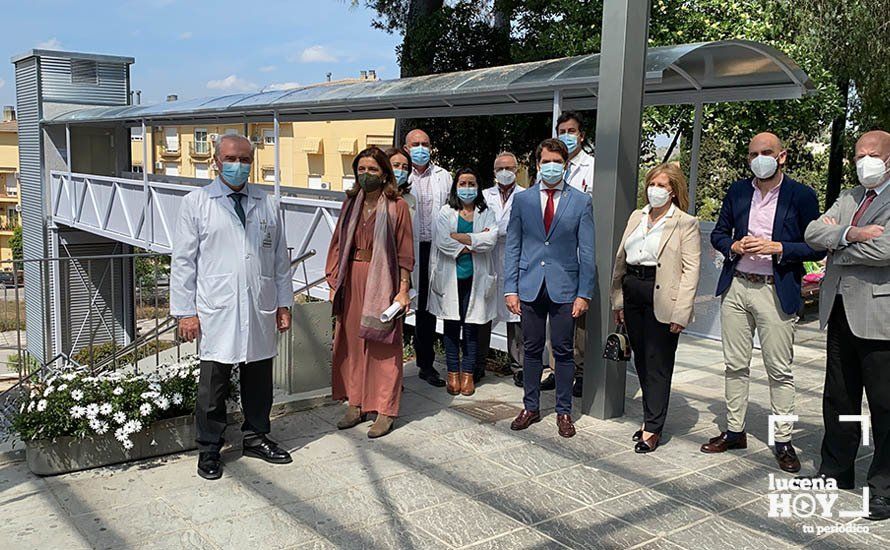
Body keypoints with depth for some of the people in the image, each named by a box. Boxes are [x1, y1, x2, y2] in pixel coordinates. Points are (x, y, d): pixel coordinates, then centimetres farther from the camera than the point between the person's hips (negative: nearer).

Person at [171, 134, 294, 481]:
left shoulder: (268, 204, 11)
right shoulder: (195, 204, 1)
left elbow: (280, 258, 13)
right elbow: (183, 261, 0)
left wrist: (284, 303, 10)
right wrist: (185, 311, -4)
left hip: (260, 311, 3)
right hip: (216, 312, -3)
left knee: (259, 381, 12)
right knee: (213, 384, 4)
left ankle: (256, 437, 30)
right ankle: (209, 449, 19)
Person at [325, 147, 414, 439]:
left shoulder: (396, 206, -4)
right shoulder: (351, 203, 10)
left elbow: (405, 253, -6)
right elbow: (338, 243, 11)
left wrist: (403, 290, -11)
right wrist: (334, 282, 5)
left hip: (382, 280, -5)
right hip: (352, 279, 5)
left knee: (383, 346, 1)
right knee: (352, 341, 9)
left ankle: (385, 410, 11)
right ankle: (356, 404, 22)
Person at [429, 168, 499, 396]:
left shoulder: (486, 213, 9)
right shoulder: (446, 212, 6)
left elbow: (492, 238, -9)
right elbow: (441, 240, -10)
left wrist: (462, 237, -11)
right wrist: (474, 245, -10)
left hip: (475, 277, 1)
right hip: (450, 276, 0)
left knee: (471, 326, 3)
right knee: (451, 324, 2)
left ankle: (468, 373, 12)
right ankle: (453, 373, 11)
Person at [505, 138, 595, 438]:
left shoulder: (581, 202, 1)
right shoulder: (522, 200, 5)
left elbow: (587, 252, 0)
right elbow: (512, 247, 5)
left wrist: (584, 293, -6)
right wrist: (510, 289, -1)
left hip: (564, 288, -1)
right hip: (530, 287, 2)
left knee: (563, 352, 5)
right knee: (532, 350, 10)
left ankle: (564, 412, 18)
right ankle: (531, 407, 23)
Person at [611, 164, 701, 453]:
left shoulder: (686, 223, -5)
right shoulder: (636, 217, 14)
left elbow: (691, 271, -10)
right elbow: (621, 258, 14)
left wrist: (680, 313, -16)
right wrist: (618, 301, 10)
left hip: (662, 300, -6)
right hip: (633, 296, 6)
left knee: (658, 364, 0)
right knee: (641, 361, 13)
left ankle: (653, 429, 9)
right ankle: (652, 418, 27)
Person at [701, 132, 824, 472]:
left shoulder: (801, 195, -2)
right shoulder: (737, 191, 9)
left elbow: (816, 247, -3)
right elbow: (718, 233, 16)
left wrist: (777, 248, -17)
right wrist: (733, 247, -6)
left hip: (777, 292, -4)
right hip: (736, 288, 4)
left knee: (780, 370, 2)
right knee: (735, 365, 11)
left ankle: (783, 441, 13)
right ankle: (734, 431, 23)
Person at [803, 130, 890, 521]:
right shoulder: (848, 198, 15)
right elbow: (813, 233, 3)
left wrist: (835, 247, -8)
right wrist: (849, 234, -15)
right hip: (840, 311, 7)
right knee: (838, 398, 16)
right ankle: (836, 470, 30)